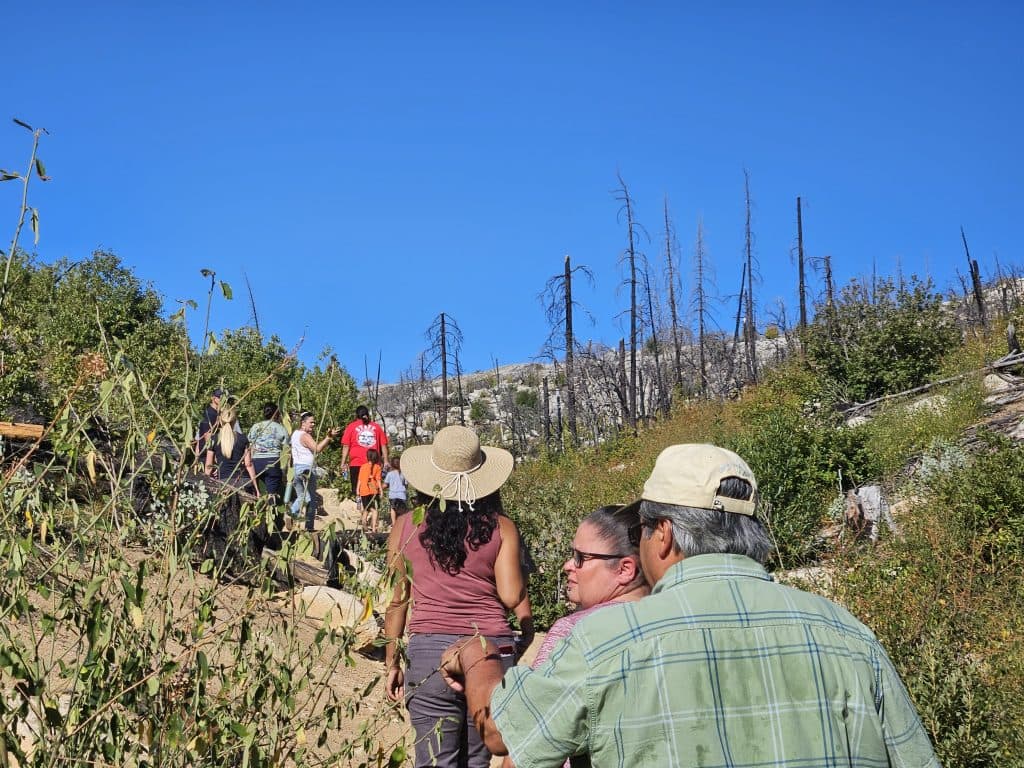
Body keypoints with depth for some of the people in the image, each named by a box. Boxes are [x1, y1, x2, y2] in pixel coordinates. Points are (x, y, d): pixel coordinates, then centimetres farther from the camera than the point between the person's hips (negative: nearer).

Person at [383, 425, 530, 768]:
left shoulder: (406, 526, 3)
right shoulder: (501, 528, 0)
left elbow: (396, 601, 7)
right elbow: (511, 597, -5)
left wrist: (392, 663, 16)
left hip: (430, 650, 0)